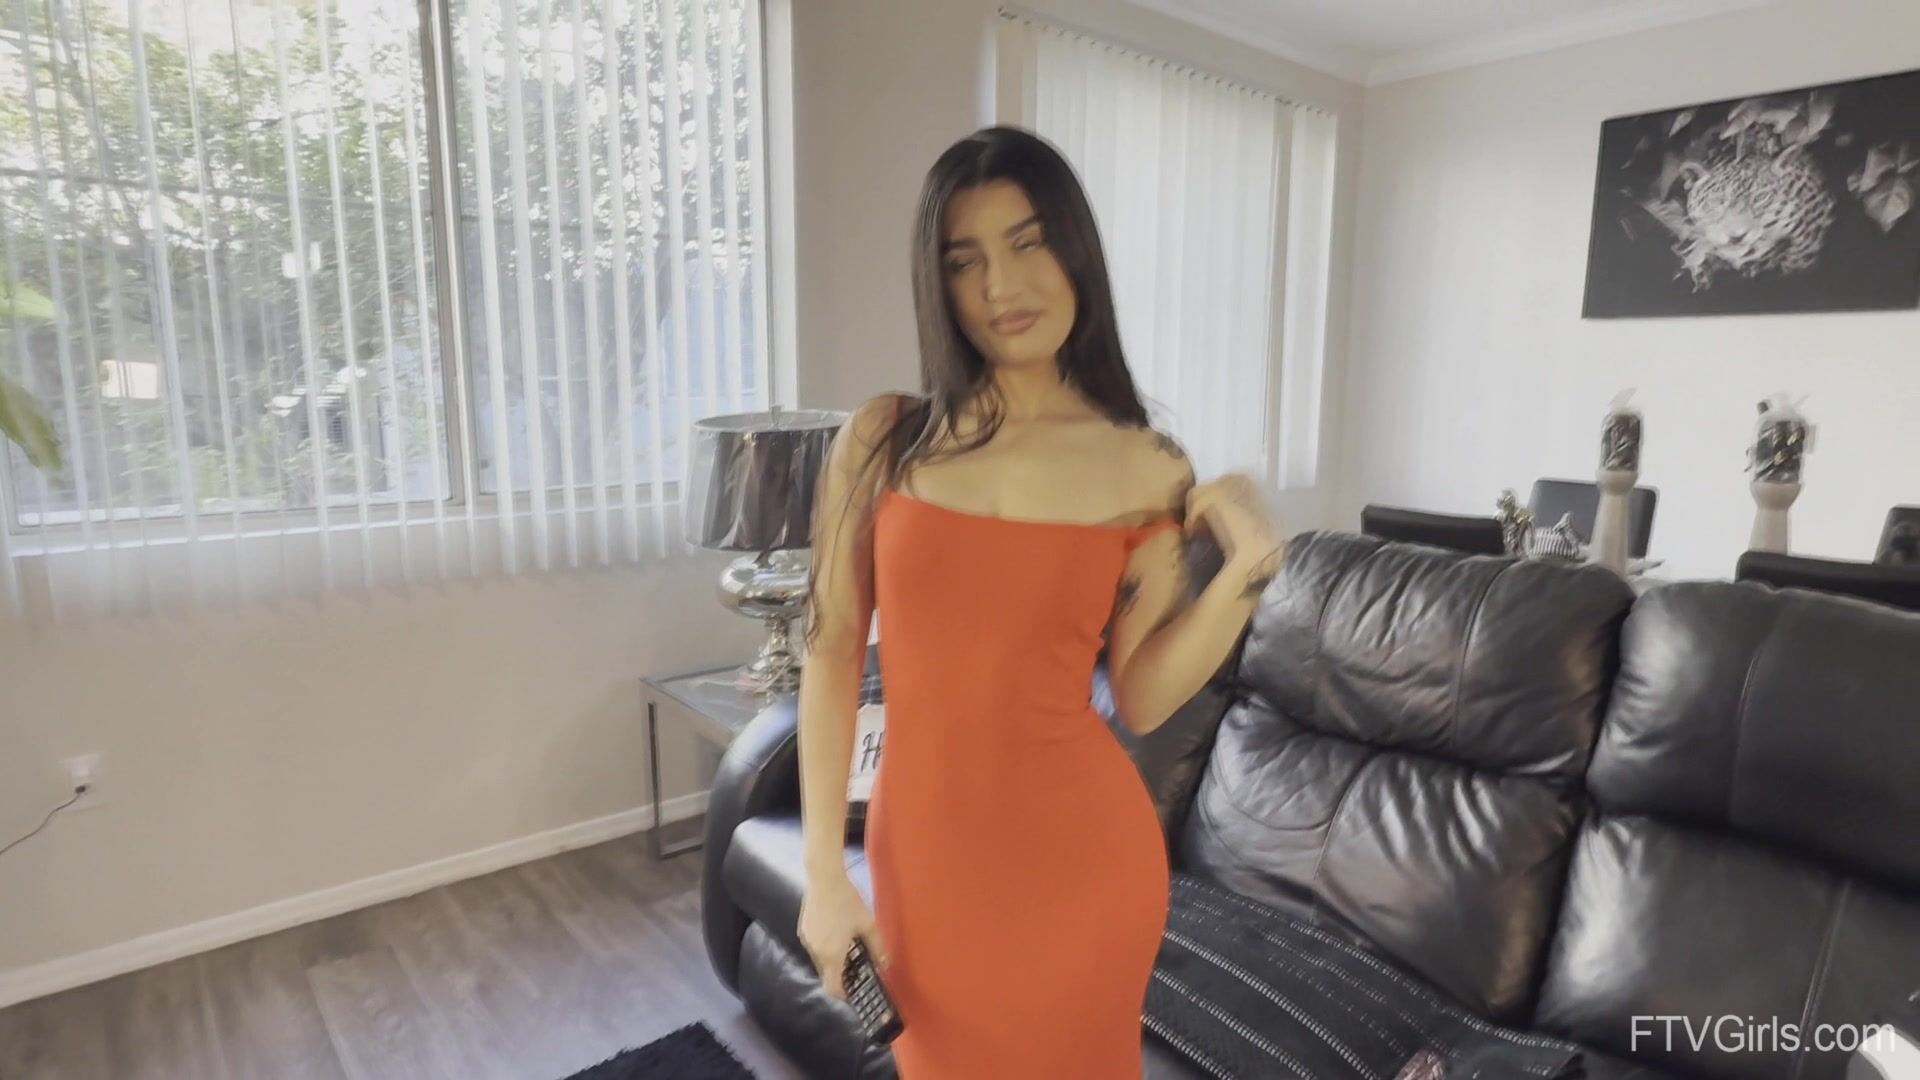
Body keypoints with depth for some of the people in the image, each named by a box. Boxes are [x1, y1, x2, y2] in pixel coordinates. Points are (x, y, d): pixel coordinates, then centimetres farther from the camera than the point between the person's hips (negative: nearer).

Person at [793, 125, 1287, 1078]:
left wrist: (1242, 575, -16)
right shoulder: (882, 440, -6)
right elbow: (831, 655, -4)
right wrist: (824, 873, -3)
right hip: (923, 850, 1)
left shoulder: (1147, 470, -6)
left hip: (1081, 854, 0)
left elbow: (1140, 698, -3)